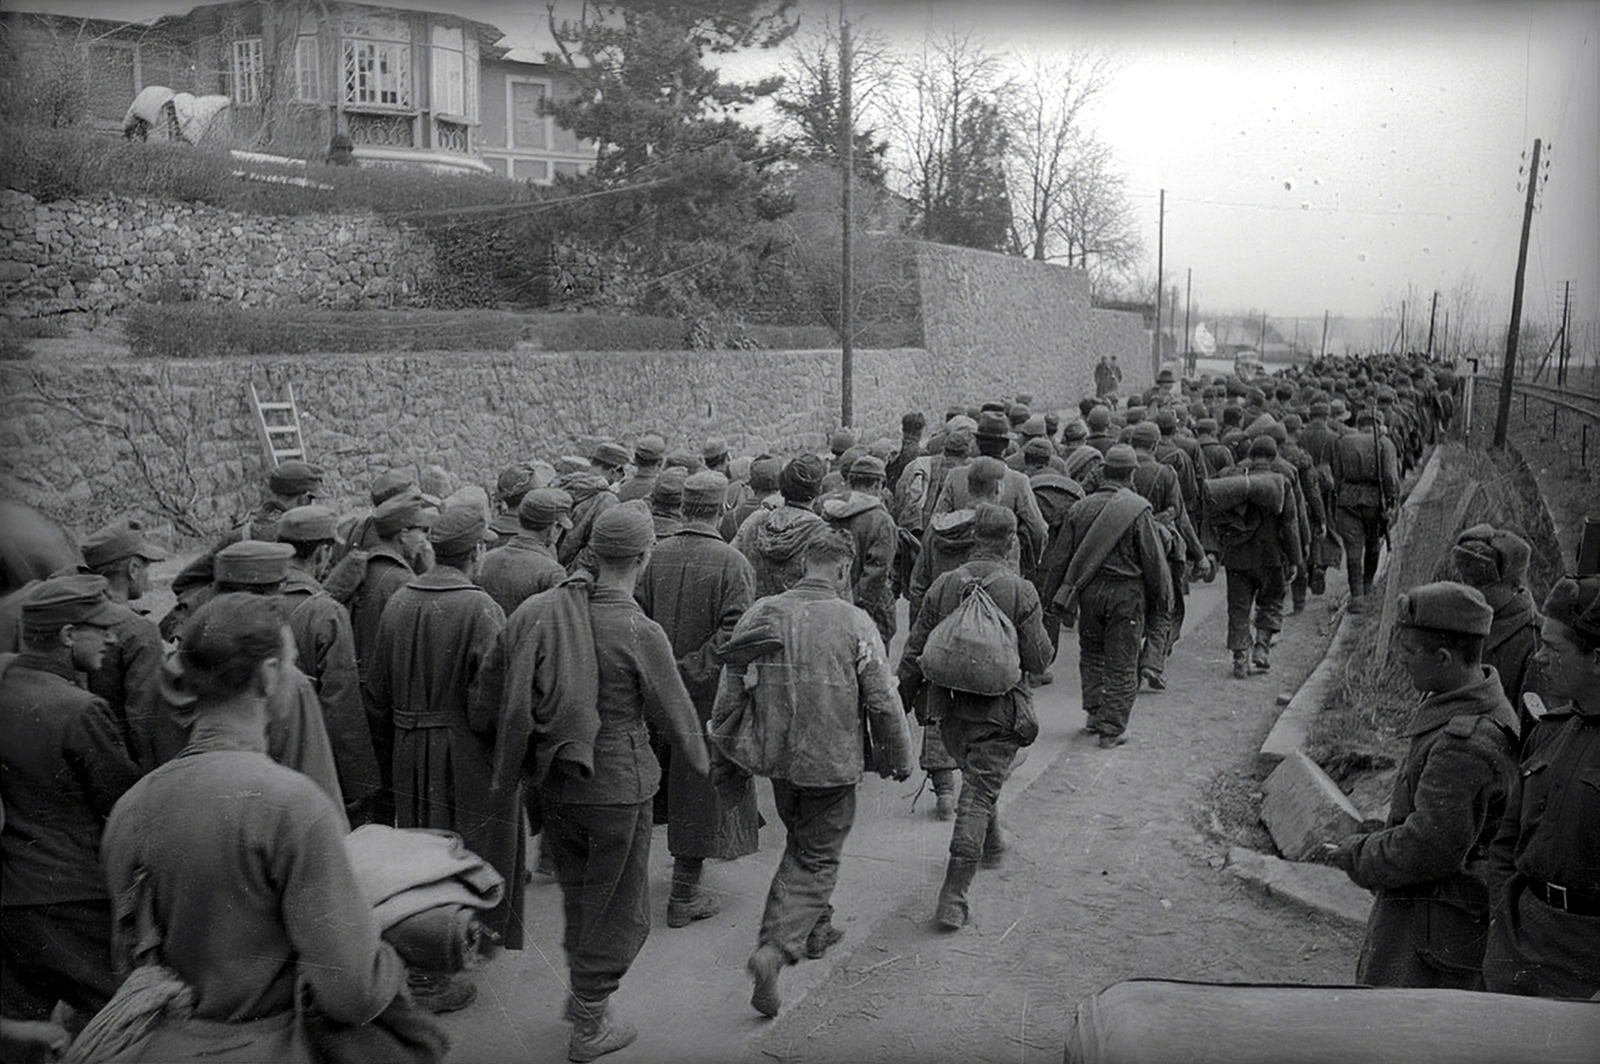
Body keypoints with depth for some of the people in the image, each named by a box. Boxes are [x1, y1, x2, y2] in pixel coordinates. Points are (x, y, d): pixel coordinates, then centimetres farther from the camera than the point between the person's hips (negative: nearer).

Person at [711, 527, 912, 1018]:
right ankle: (774, 949, -6)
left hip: (774, 756, 5)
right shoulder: (855, 624, -15)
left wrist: (729, 757, 13)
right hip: (830, 762, -4)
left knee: (802, 841, 26)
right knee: (816, 858, 8)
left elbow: (729, 695, 1)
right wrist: (899, 760, 5)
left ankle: (814, 928, 41)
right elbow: (882, 703, -11)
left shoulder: (760, 614, -3)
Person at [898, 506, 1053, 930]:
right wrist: (1038, 625, 10)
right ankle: (953, 898, -3)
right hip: (999, 711, -4)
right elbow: (1040, 660, -10)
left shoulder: (944, 585, -3)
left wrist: (901, 704, 12)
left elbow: (914, 653, 1)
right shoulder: (1020, 592, -13)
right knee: (979, 796, -1)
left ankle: (992, 846, 50)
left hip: (950, 709, 4)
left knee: (977, 778, 28)